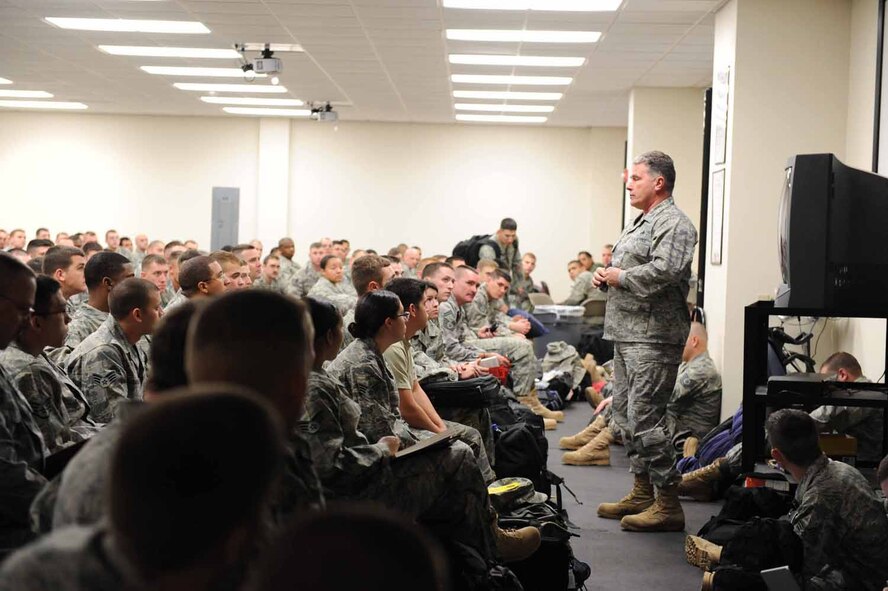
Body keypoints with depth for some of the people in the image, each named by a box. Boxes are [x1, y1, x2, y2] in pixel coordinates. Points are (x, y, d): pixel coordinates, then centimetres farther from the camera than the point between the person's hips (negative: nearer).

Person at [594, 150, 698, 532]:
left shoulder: (673, 224, -12)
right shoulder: (641, 222, 21)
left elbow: (663, 271, -27)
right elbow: (624, 267, 29)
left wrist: (620, 276, -13)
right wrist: (604, 275, 7)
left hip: (654, 335, -11)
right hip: (627, 333, 11)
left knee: (646, 418, -12)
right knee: (625, 414, 14)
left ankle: (668, 504, -6)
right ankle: (642, 493, 24)